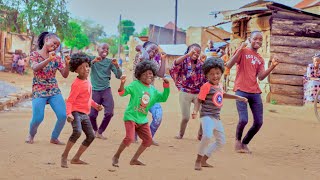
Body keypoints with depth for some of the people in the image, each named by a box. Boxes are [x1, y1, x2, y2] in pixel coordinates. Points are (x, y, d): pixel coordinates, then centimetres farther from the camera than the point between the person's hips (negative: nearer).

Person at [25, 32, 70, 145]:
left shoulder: (56, 58, 8)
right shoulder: (35, 55, -1)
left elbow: (65, 75, 3)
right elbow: (35, 68, -20)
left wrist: (67, 64, -14)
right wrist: (48, 59, -32)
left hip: (54, 91, 4)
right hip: (39, 91, -3)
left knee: (63, 116, -11)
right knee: (38, 118, -13)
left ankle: (54, 138, 12)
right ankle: (31, 135, 21)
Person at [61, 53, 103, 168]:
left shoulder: (87, 81, 11)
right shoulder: (77, 84, -16)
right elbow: (70, 100, -20)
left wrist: (95, 105, 16)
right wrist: (69, 113, -33)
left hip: (85, 114, 9)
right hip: (76, 112, -9)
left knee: (91, 136, 9)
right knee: (77, 131, -31)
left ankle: (76, 159, 19)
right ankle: (64, 156, -17)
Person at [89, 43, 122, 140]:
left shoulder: (109, 62, 2)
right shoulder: (92, 59, 1)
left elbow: (118, 76, -2)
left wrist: (117, 66, -19)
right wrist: (94, 61, -30)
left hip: (106, 90, 1)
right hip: (95, 90, -1)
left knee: (109, 113, -10)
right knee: (92, 114, -1)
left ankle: (100, 132, 10)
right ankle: (95, 130, 29)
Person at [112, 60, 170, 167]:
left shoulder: (153, 90, 11)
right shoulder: (135, 85, -7)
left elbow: (163, 98, 14)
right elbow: (122, 92, -14)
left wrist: (166, 87, 2)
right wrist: (122, 84, -34)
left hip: (142, 120, 7)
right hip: (131, 116, -7)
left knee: (148, 140, 7)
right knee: (129, 138, -21)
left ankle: (134, 159, 22)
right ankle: (116, 157, 1)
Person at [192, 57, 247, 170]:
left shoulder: (219, 86, 11)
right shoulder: (206, 86, -13)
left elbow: (222, 94, 32)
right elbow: (199, 100, -15)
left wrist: (238, 98, 34)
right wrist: (195, 111, -31)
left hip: (217, 117, 9)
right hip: (207, 116, -9)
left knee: (221, 141, 16)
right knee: (207, 136, -32)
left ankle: (204, 160, 25)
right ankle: (198, 161, -14)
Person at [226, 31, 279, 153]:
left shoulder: (260, 59, 18)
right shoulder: (243, 51, 2)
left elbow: (261, 77, 5)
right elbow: (229, 65, -11)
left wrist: (272, 66, -7)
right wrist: (240, 50, -20)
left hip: (255, 92, 6)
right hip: (241, 91, -6)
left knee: (258, 122, 2)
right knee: (243, 120, -17)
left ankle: (244, 143, 22)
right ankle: (238, 140, 12)